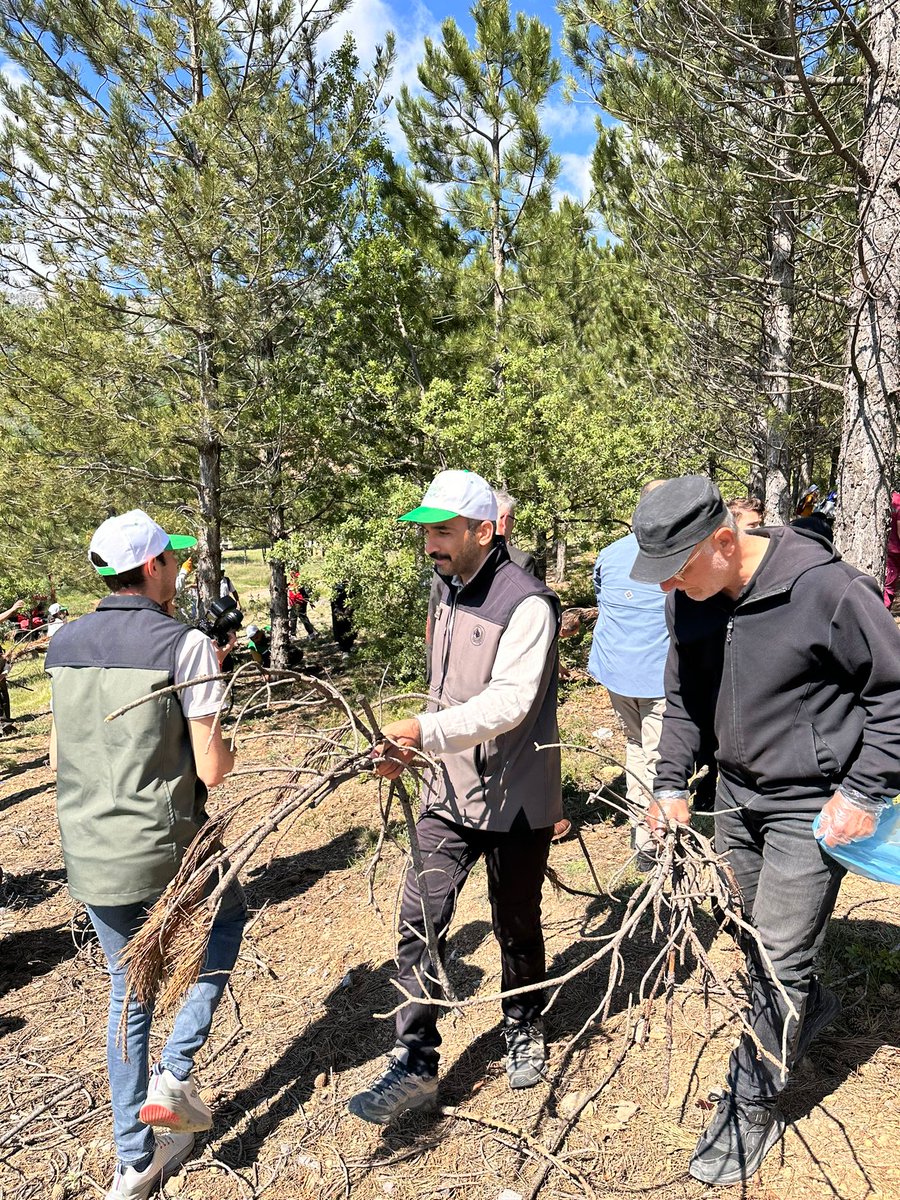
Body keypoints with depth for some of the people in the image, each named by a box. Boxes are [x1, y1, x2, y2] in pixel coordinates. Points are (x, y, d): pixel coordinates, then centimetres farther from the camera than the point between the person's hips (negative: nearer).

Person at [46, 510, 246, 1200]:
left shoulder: (63, 645, 3)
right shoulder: (186, 644, -16)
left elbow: (57, 760, 11)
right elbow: (213, 769, -16)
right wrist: (211, 706, 4)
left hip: (88, 855, 5)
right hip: (165, 852, -5)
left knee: (128, 992, 22)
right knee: (229, 916, 26)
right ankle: (174, 1075, 16)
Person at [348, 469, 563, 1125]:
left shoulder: (527, 603, -20)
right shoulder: (449, 588, 6)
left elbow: (509, 702, -30)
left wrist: (425, 731, -38)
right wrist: (414, 744, 13)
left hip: (514, 798, -6)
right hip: (449, 789, 6)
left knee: (517, 926, 15)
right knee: (419, 921, 2)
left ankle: (525, 1031, 41)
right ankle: (416, 1064, 17)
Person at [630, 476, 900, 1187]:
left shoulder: (824, 587, -26)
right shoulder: (689, 599, -6)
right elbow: (684, 698, 8)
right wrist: (672, 782, 3)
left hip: (811, 804, -6)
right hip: (736, 792, 6)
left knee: (781, 960, 3)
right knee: (755, 937, 21)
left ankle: (753, 1108, 23)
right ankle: (812, 1008, 52)